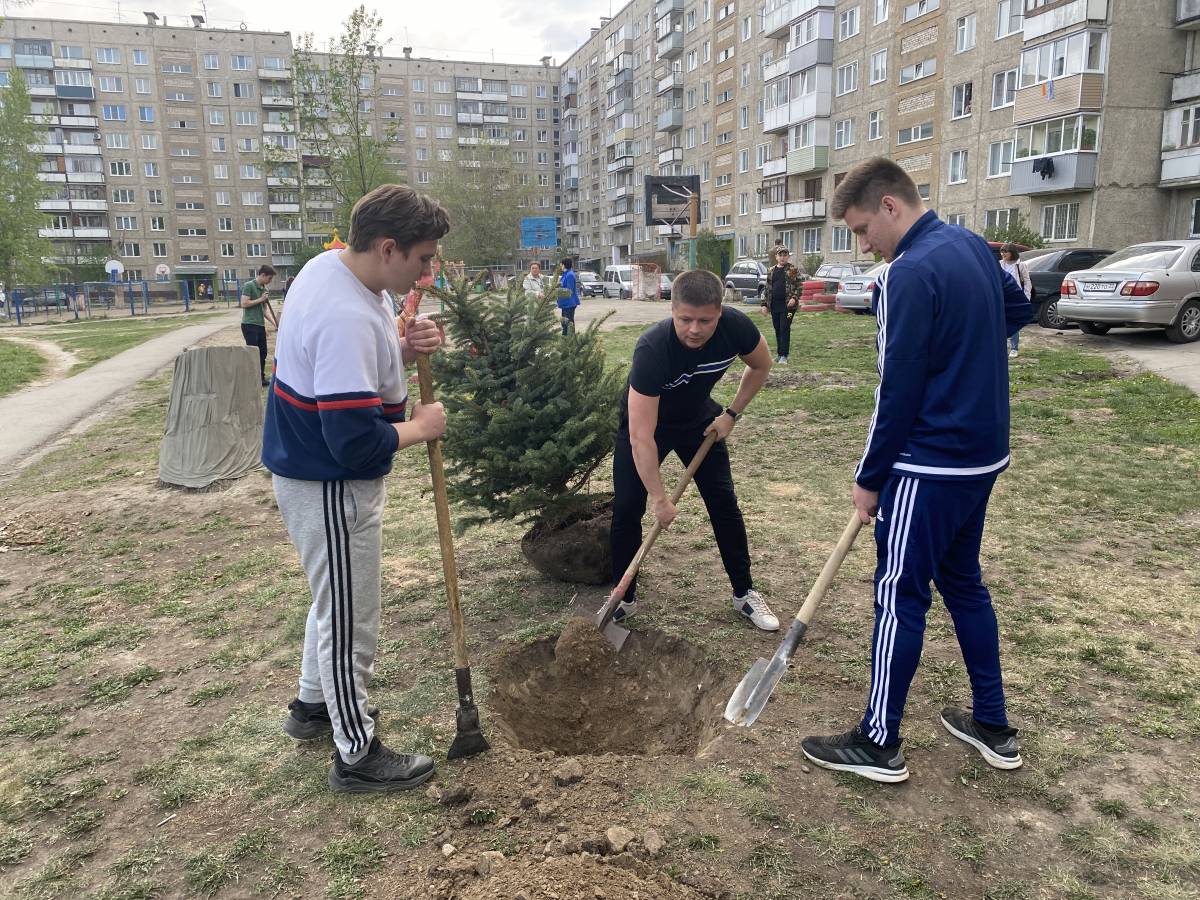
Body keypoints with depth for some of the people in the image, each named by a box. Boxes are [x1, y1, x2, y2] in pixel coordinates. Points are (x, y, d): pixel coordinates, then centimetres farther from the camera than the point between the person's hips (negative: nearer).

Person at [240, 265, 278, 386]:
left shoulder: (264, 289, 13)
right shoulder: (249, 285, -9)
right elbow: (244, 304, -18)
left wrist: (274, 323, 8)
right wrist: (260, 299, -14)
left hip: (260, 325, 8)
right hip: (249, 325, -8)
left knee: (262, 353, 11)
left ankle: (261, 378, 20)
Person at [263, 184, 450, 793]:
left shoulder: (332, 264, 1)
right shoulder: (347, 318, -30)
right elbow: (357, 443, -33)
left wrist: (403, 350, -6)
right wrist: (421, 428, -16)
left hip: (310, 468, 10)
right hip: (330, 487, -10)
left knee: (335, 599, 27)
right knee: (350, 619, 5)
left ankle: (313, 703, 47)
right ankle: (357, 755, 24)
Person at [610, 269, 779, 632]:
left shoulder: (736, 326, -28)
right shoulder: (652, 349, -40)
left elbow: (760, 366, -3)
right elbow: (641, 437, -39)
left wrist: (731, 414, -8)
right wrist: (659, 499, -36)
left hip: (698, 418, 3)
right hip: (645, 420, -3)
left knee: (724, 503, 1)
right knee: (627, 507, -8)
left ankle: (745, 593, 16)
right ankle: (625, 598, 11)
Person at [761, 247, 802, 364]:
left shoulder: (793, 270, 0)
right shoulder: (771, 271, 12)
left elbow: (800, 286, -2)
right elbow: (767, 288, 15)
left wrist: (795, 298, -17)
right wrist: (764, 304, 9)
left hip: (787, 305, -4)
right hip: (774, 305, 5)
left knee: (785, 329, -7)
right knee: (777, 329, 11)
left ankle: (784, 355, -6)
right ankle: (779, 353, 21)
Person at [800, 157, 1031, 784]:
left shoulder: (911, 273, -20)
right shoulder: (973, 246, 8)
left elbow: (898, 392, -19)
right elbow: (1017, 310, 25)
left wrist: (870, 479, -10)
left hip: (931, 467, -9)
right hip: (983, 454, 9)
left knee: (900, 596, 1)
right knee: (964, 583, 19)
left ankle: (879, 745, 14)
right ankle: (993, 727, 30)